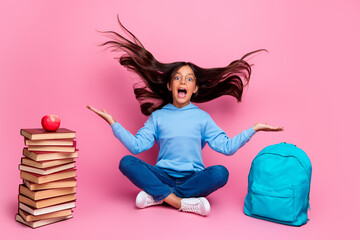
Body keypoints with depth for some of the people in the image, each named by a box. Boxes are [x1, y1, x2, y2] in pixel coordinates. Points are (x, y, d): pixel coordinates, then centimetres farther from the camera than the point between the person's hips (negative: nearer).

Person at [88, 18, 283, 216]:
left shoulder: (202, 117, 8)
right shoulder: (158, 116, 9)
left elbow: (227, 147, 2)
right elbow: (136, 146, 0)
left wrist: (253, 129, -6)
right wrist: (113, 123, -6)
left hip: (193, 178, 0)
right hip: (163, 176, 0)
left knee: (220, 173, -30)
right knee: (127, 163, -23)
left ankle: (157, 195, -23)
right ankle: (181, 202, -30)